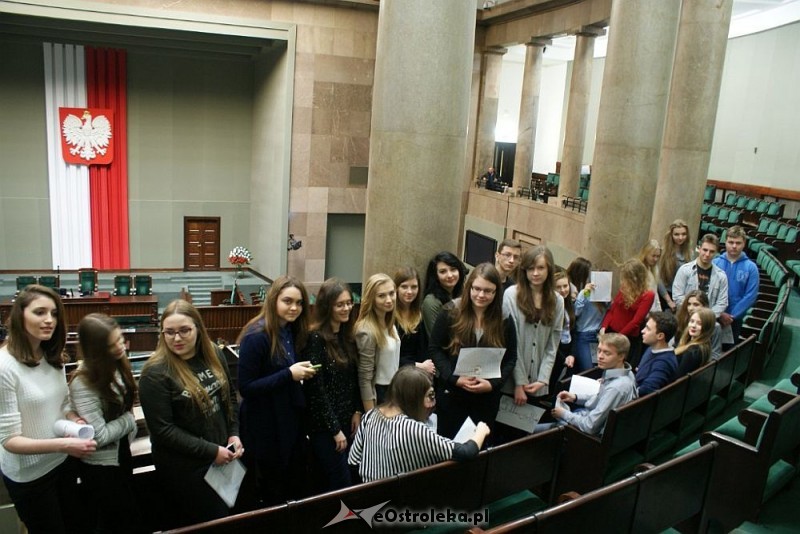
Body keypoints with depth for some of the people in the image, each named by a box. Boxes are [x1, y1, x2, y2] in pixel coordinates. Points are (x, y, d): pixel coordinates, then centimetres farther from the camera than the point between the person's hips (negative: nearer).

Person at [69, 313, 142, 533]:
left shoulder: (117, 366, -7)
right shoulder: (83, 384, -28)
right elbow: (99, 436, -26)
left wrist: (129, 425, -4)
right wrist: (129, 420, -13)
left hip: (121, 454, 7)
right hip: (100, 466, -7)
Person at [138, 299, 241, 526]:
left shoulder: (213, 355, -2)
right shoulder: (156, 373, -20)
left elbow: (230, 396, 11)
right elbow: (162, 429, -21)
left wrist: (234, 433, -2)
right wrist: (211, 450, -21)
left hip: (221, 457, 6)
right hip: (184, 465, -6)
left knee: (230, 514, 21)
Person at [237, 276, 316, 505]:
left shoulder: (293, 332, 4)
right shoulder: (256, 336, -21)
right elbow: (246, 387, -21)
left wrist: (303, 372, -3)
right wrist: (289, 374, -25)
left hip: (292, 421, 7)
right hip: (266, 427, -7)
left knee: (297, 489, 18)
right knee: (273, 495, 11)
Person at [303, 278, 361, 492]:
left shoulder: (349, 336, 6)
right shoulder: (316, 338, -16)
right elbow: (316, 389, -17)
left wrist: (357, 412, 3)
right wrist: (335, 428, -15)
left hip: (346, 420, 7)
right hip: (324, 425, -7)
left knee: (332, 483, 14)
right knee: (343, 485, -3)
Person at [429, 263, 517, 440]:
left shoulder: (505, 321, -1)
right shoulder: (451, 314, -6)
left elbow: (510, 358, 1)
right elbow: (434, 349, -5)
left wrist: (493, 384, -14)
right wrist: (454, 378, -16)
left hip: (488, 397, 2)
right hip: (452, 393, -1)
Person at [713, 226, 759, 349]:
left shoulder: (750, 267, -7)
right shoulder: (715, 263, -6)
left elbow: (750, 296, -9)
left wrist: (732, 315, -12)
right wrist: (719, 313, -13)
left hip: (735, 319, 0)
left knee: (727, 350, 14)